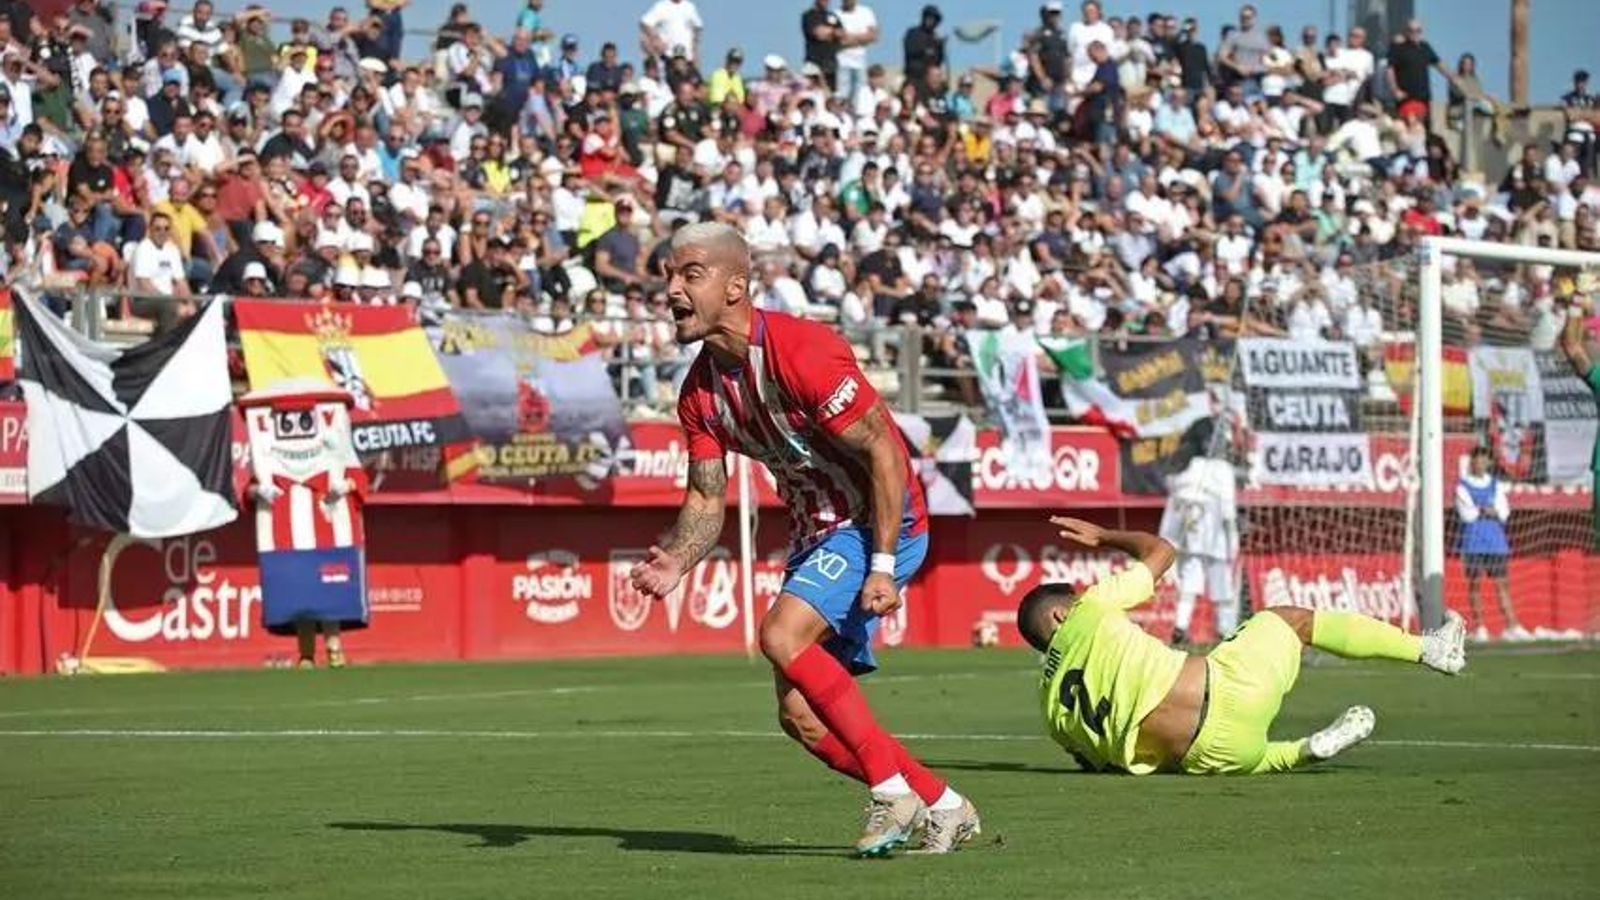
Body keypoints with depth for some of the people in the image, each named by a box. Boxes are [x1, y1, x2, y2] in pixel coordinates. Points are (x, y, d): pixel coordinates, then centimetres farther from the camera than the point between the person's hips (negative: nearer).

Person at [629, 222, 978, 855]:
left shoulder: (801, 352, -23)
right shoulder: (700, 389, 1)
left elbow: (884, 454, -21)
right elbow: (706, 499, 6)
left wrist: (883, 567, -24)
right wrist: (675, 561, -15)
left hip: (880, 524, -9)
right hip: (816, 534, 9)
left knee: (782, 635, -27)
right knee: (801, 716, 2)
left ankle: (892, 789, -18)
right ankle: (942, 809, 16)